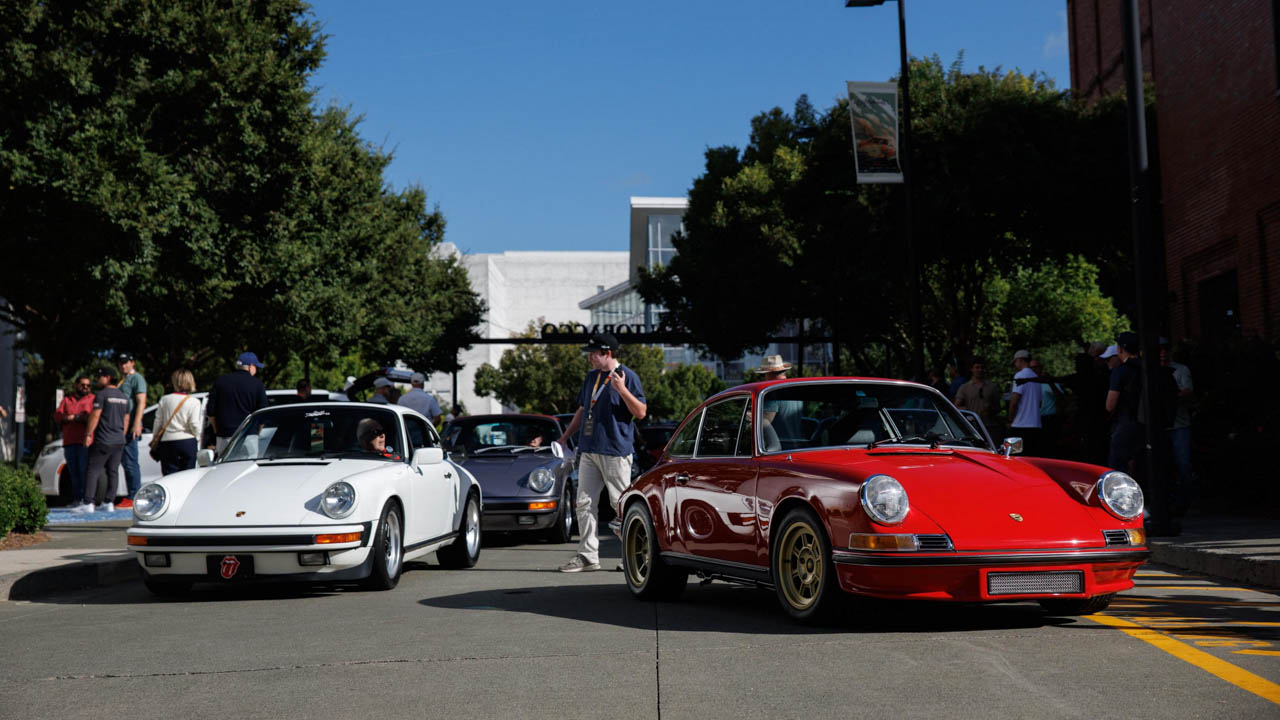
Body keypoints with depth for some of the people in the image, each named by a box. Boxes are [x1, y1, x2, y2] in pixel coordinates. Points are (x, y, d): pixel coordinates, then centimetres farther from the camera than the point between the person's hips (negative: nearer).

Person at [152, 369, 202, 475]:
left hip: (167, 442, 1)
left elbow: (158, 421, 6)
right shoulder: (194, 402, -5)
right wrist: (197, 435, 10)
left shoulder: (164, 400, 2)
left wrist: (154, 439, 17)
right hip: (187, 442, -1)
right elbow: (194, 424, -10)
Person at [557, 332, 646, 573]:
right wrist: (565, 436, 23)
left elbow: (641, 412, -12)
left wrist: (623, 390, -24)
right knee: (585, 504, 5)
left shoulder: (627, 376, -6)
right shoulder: (591, 377, 17)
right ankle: (587, 556, 10)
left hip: (615, 451, -8)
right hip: (589, 450, 8)